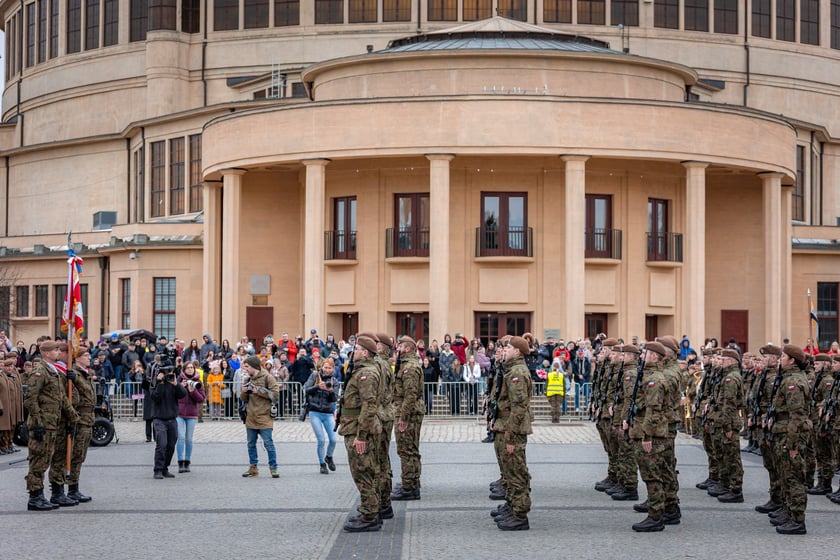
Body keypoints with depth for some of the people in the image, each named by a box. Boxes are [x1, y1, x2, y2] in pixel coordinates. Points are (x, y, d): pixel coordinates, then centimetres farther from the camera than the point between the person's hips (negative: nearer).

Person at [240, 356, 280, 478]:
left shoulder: (267, 378, -7)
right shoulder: (247, 380, 12)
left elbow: (275, 394, -13)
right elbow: (243, 398, 18)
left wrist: (259, 391, -16)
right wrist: (244, 392, -5)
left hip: (264, 417, -6)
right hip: (250, 417, 6)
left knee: (268, 443, -5)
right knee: (251, 444, 12)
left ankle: (273, 467, 1)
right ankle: (253, 468, 20)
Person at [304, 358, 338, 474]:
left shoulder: (333, 381, 6)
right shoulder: (315, 376, 1)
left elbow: (333, 400, -1)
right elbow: (306, 390, -7)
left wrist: (331, 391, -21)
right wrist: (318, 386, -23)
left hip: (328, 413, 2)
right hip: (315, 413, -2)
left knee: (333, 439, -6)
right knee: (321, 440, -8)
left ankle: (329, 457, 25)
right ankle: (322, 464, 10)